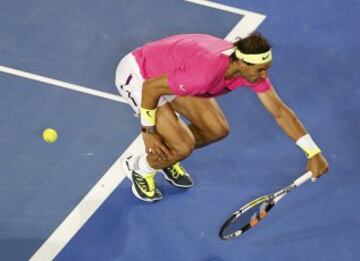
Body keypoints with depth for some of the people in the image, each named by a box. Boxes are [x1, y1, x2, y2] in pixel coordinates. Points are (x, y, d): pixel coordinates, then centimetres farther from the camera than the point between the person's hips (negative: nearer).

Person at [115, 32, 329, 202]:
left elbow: (280, 111, -9)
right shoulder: (207, 73, -41)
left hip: (168, 70, 7)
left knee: (218, 130, 3)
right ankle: (139, 167, 13)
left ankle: (166, 157, 27)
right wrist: (149, 131, -19)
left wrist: (313, 152, -12)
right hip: (136, 75, -7)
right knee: (183, 145, -19)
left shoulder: (251, 66, -18)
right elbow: (149, 87, -30)